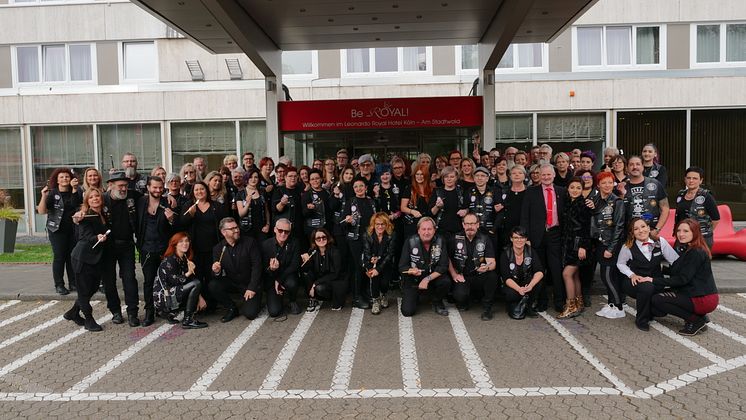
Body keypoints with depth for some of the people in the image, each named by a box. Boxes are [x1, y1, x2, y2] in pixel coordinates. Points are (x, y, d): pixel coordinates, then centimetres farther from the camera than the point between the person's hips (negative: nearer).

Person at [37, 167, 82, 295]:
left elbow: (77, 204, -14)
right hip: (57, 230, -3)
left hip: (73, 230, 3)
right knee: (59, 257, -2)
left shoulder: (75, 192, 5)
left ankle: (73, 283, 13)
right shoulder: (52, 193, -3)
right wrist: (44, 197, -24)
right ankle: (59, 285, 5)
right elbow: (41, 211, -11)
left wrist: (75, 189, -22)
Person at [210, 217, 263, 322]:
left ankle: (253, 302, 18)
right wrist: (216, 272, -29)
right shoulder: (218, 248, -2)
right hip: (232, 283, 3)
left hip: (250, 283, -3)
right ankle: (232, 309, 0)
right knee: (213, 286, -23)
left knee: (250, 313, -20)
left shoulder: (250, 242, -9)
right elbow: (217, 277, -3)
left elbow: (257, 265, -12)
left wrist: (252, 288, -19)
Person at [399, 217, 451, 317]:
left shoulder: (440, 241, -10)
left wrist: (428, 278, -25)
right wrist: (411, 271, -35)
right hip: (412, 279, -1)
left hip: (433, 276, 1)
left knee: (446, 282, -30)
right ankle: (414, 296, 21)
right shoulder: (410, 241, -13)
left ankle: (437, 303, 2)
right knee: (408, 311, -15)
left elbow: (443, 266, -12)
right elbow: (402, 267, -12)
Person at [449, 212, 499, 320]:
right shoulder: (456, 238, 1)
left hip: (479, 277, 1)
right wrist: (454, 275, -6)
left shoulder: (485, 239, 0)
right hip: (462, 277, -1)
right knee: (460, 295, -31)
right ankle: (463, 301, 10)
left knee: (492, 275, -32)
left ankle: (487, 307, -9)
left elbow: (492, 262, -9)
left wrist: (487, 267, -33)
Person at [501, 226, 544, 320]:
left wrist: (530, 285, -39)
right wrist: (519, 289, -39)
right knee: (512, 294, -35)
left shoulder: (530, 251, -8)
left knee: (539, 283, -29)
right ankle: (511, 306, 4)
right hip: (512, 285, -2)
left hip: (527, 283, 2)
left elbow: (540, 271, -19)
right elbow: (506, 278, -20)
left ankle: (528, 307, -4)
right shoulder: (505, 254, -13)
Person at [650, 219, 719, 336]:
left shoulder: (696, 253, -17)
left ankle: (696, 321, -6)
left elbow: (682, 279, -20)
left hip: (704, 299, -10)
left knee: (657, 300, -14)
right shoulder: (687, 250, 14)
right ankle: (698, 317, 9)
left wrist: (654, 280, -21)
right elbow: (677, 272, 17)